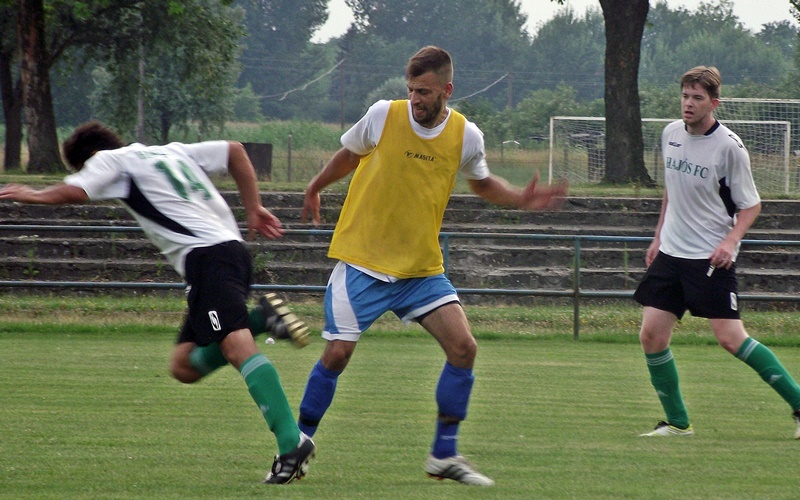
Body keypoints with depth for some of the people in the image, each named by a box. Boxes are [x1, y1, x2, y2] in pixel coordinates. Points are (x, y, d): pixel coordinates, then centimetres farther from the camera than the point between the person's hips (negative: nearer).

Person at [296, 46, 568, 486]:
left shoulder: (466, 136, -3)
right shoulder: (383, 115, -9)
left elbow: (482, 183, 17)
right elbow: (351, 153, 12)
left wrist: (521, 199, 0)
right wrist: (315, 188, 23)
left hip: (422, 268, 3)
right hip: (363, 262, -3)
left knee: (463, 347, -10)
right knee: (336, 354, -10)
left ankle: (444, 455, 3)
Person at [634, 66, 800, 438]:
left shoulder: (729, 146, -13)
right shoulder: (671, 134, 6)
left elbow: (751, 204, -7)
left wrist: (730, 241, -22)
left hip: (711, 257, -6)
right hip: (670, 253, 6)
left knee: (730, 337, -14)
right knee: (651, 335, -2)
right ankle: (677, 422, 10)